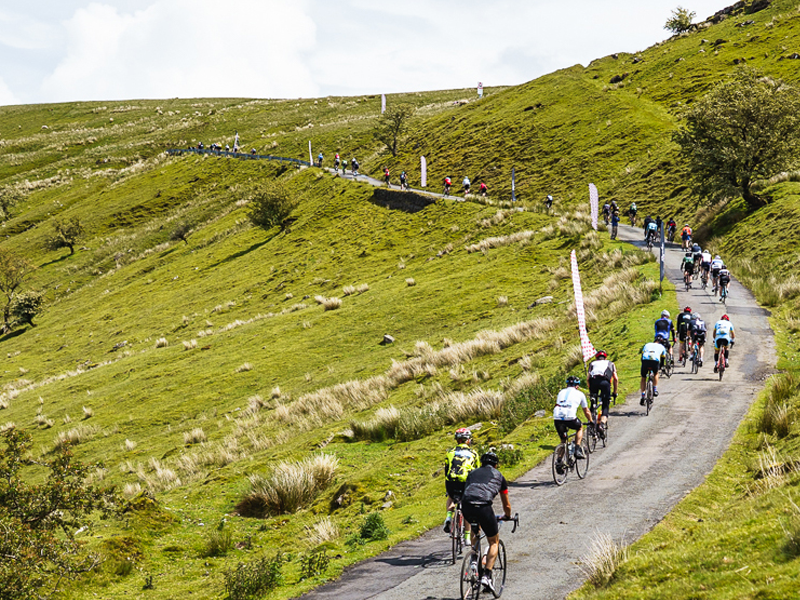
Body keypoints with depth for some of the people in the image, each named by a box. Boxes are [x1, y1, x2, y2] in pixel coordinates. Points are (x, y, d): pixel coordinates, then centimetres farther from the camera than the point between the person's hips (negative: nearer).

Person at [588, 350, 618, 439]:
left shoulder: (593, 363, 35)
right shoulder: (610, 364, 34)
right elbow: (615, 379, 26)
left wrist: (590, 391, 33)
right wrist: (615, 392, 34)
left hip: (593, 380, 1)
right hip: (605, 381, -1)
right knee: (605, 407, 3)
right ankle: (602, 424, -20)